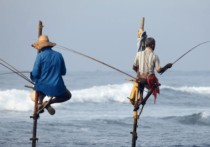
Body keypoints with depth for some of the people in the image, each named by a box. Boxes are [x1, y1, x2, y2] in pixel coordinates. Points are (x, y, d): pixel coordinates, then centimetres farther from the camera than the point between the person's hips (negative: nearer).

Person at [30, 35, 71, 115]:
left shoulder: (40, 56, -8)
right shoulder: (58, 55, 2)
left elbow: (35, 74, -10)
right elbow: (63, 72, 12)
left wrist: (34, 80, 13)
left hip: (42, 87, 1)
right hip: (57, 88, -1)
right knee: (67, 95, 29)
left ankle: (39, 102, 5)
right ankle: (50, 102, 2)